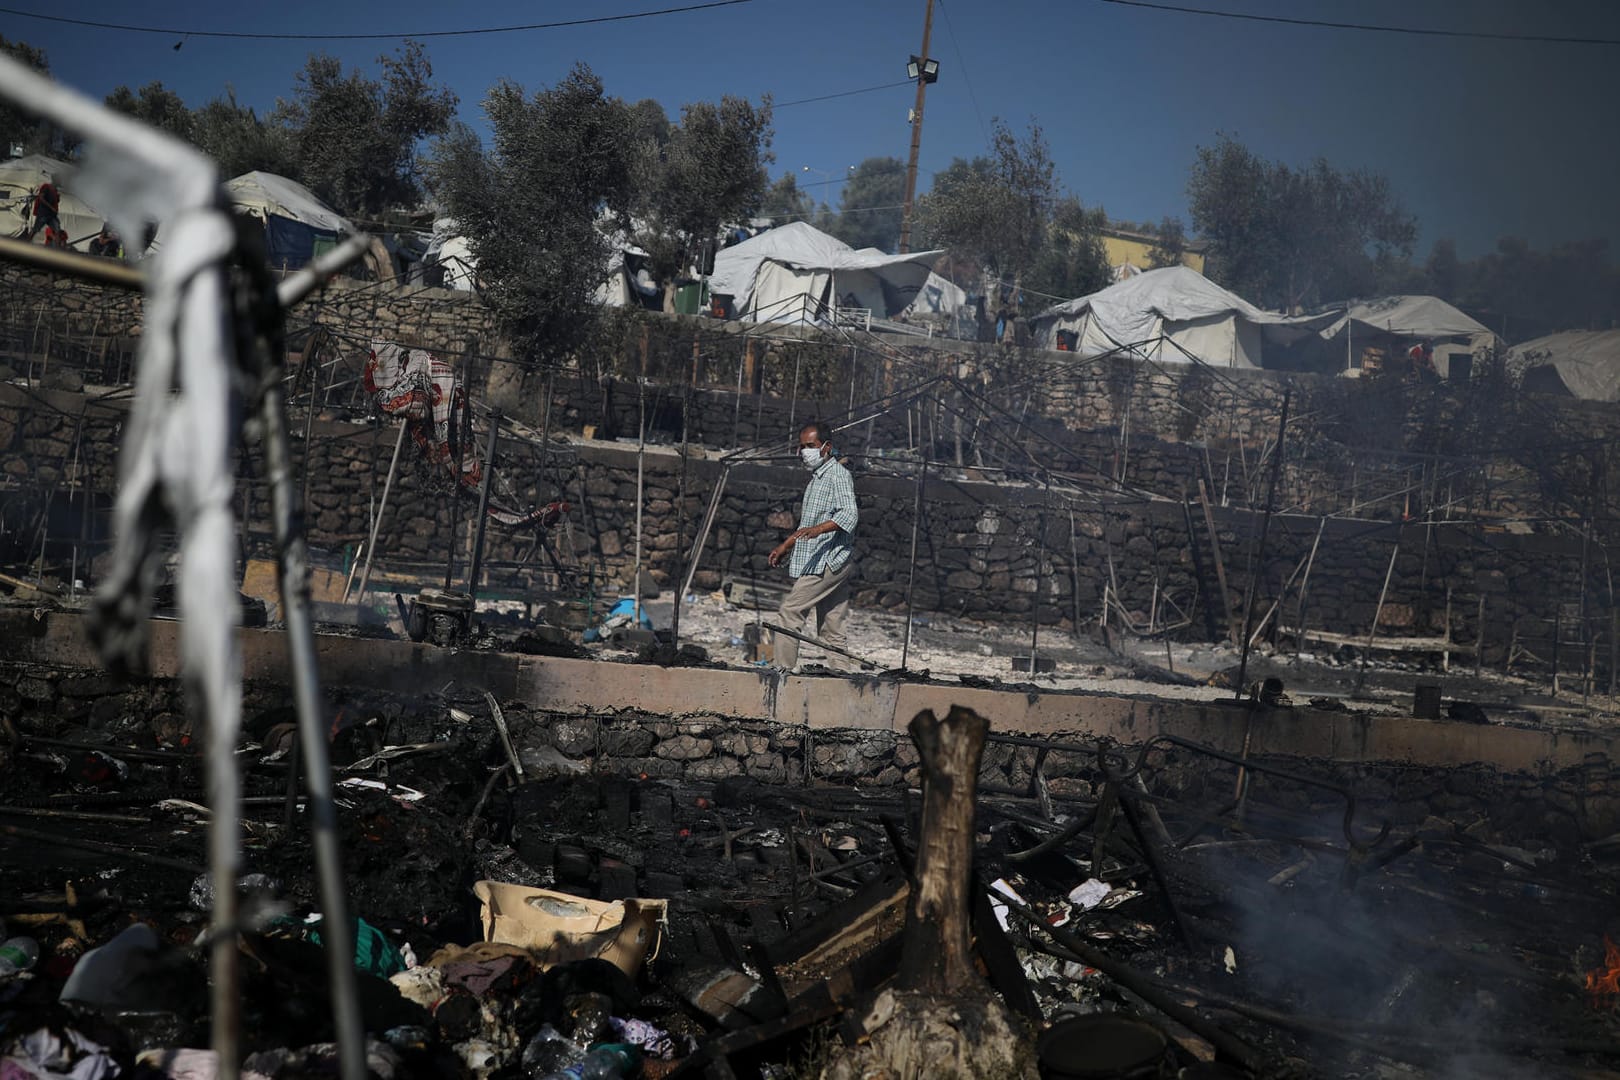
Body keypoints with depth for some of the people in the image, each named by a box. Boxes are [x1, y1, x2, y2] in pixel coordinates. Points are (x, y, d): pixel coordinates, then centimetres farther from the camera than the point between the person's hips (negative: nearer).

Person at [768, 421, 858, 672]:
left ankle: (783, 670, -11)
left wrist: (818, 529, -38)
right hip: (821, 564, 10)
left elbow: (849, 515, -24)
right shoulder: (816, 477, 22)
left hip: (830, 561, -10)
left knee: (790, 611, -12)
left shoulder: (838, 474, -8)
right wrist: (786, 545, 30)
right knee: (831, 631, 6)